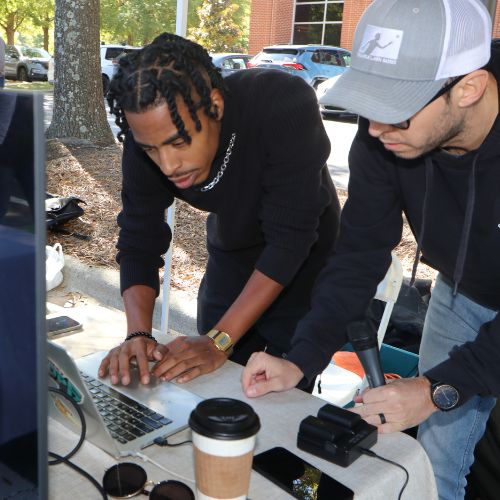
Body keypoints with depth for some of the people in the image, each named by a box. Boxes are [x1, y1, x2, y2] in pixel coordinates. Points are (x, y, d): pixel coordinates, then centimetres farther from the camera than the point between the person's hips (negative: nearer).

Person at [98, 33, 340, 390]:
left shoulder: (286, 105, -34)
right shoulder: (148, 135, -21)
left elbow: (290, 239, -33)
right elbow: (138, 244, -14)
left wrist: (218, 341, -36)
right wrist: (138, 334, -30)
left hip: (301, 261, -3)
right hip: (231, 254, 4)